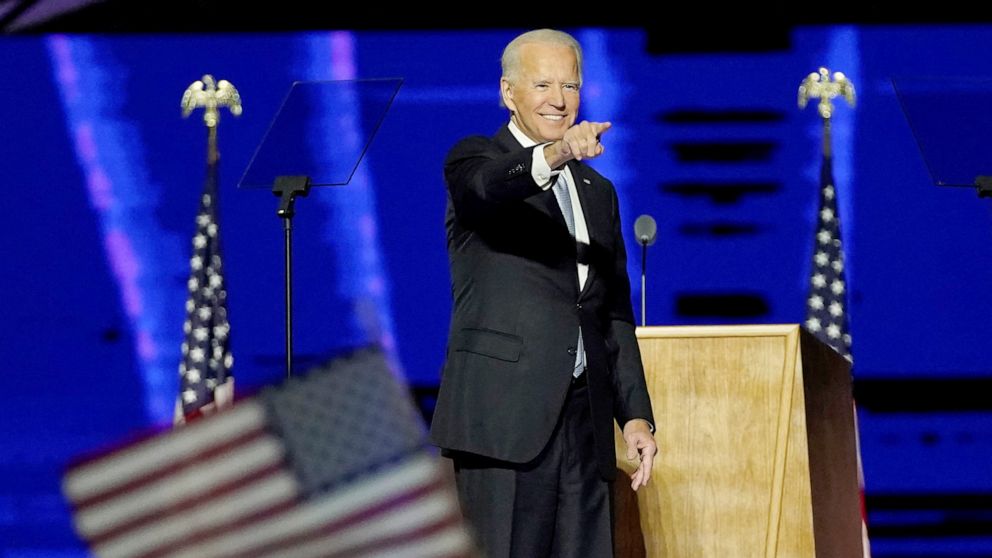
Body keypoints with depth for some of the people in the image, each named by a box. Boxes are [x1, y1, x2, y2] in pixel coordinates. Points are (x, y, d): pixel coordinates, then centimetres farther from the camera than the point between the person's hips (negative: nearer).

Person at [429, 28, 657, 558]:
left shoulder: (598, 192, 22)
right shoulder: (474, 161, 3)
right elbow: (489, 187, -23)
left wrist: (636, 413, 12)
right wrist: (551, 158, -44)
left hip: (585, 422, 6)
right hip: (505, 415, -6)